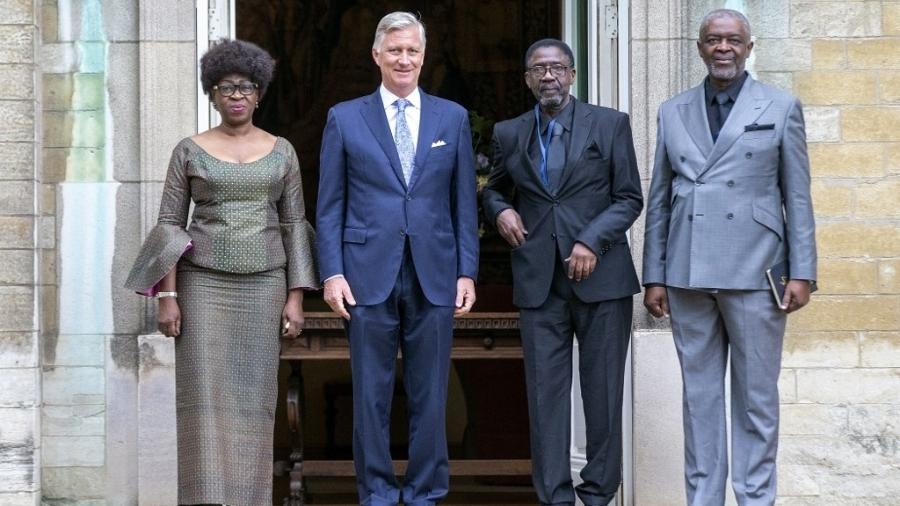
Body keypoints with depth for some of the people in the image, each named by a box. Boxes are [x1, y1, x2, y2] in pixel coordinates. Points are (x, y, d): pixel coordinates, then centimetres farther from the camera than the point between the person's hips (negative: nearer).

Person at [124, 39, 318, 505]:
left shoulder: (281, 151, 6)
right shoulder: (189, 150, 2)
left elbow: (294, 227, 5)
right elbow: (169, 226, 1)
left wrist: (296, 297, -2)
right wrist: (166, 296, -7)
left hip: (262, 285, 1)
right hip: (203, 283, -1)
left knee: (253, 397, 1)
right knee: (205, 398, -6)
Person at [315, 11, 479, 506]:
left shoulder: (452, 117, 8)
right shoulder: (344, 118, 5)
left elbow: (464, 202, 8)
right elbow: (330, 205, 4)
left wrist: (467, 271, 2)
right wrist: (332, 273, -4)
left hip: (434, 275, 1)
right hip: (370, 274, -1)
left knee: (430, 394, 6)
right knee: (371, 394, 4)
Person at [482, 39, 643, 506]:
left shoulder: (609, 124, 2)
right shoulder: (509, 134, 11)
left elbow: (629, 197, 2)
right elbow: (494, 189, 25)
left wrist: (592, 241, -12)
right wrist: (500, 209, 2)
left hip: (600, 276, -2)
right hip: (539, 281, 2)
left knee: (603, 390, 2)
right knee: (546, 392, -1)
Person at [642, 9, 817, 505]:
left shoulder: (781, 108, 5)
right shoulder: (673, 112, 11)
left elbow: (797, 197, 4)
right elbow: (658, 200, 12)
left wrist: (801, 272, -2)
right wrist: (654, 275, 7)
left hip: (754, 274, -2)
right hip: (688, 277, 2)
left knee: (756, 395, 2)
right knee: (699, 393, 7)